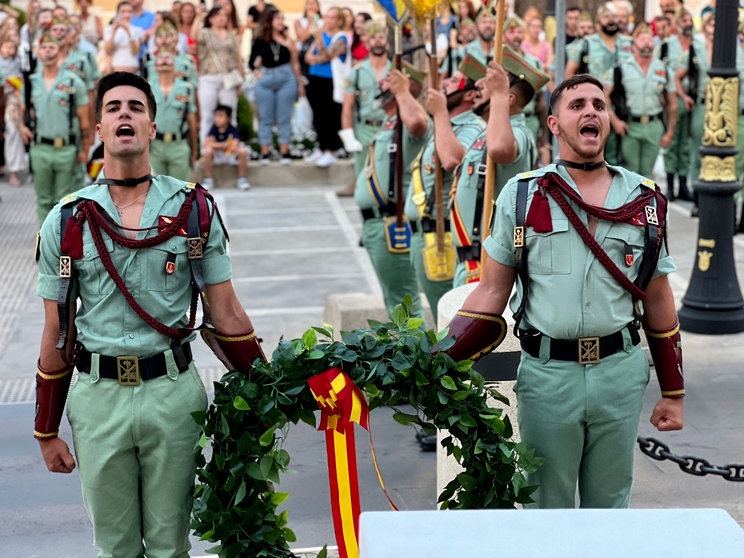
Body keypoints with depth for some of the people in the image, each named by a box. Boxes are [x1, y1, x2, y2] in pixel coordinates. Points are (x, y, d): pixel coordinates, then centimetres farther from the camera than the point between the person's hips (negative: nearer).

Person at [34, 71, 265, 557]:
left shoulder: (195, 208, 2)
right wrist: (47, 432, 8)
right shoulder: (67, 221, 3)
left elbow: (225, 312, 6)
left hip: (173, 391, -1)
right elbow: (56, 332, 7)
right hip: (97, 394, 1)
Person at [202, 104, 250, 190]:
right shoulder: (214, 128, -8)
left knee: (243, 151, -28)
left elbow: (234, 147, -25)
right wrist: (223, 145, -27)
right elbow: (206, 144, -20)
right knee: (207, 151, -31)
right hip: (216, 157, 0)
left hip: (231, 157, 0)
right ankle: (208, 180, -14)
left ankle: (242, 180, -9)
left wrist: (217, 146, -25)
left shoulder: (233, 130, -13)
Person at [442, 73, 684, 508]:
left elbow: (659, 298, 11)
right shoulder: (523, 194, 1)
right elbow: (493, 290, 4)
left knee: (609, 505, 13)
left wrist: (673, 394, 11)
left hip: (620, 373, 2)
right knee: (547, 508, 9)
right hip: (547, 374, -1)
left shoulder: (643, 199, 7)